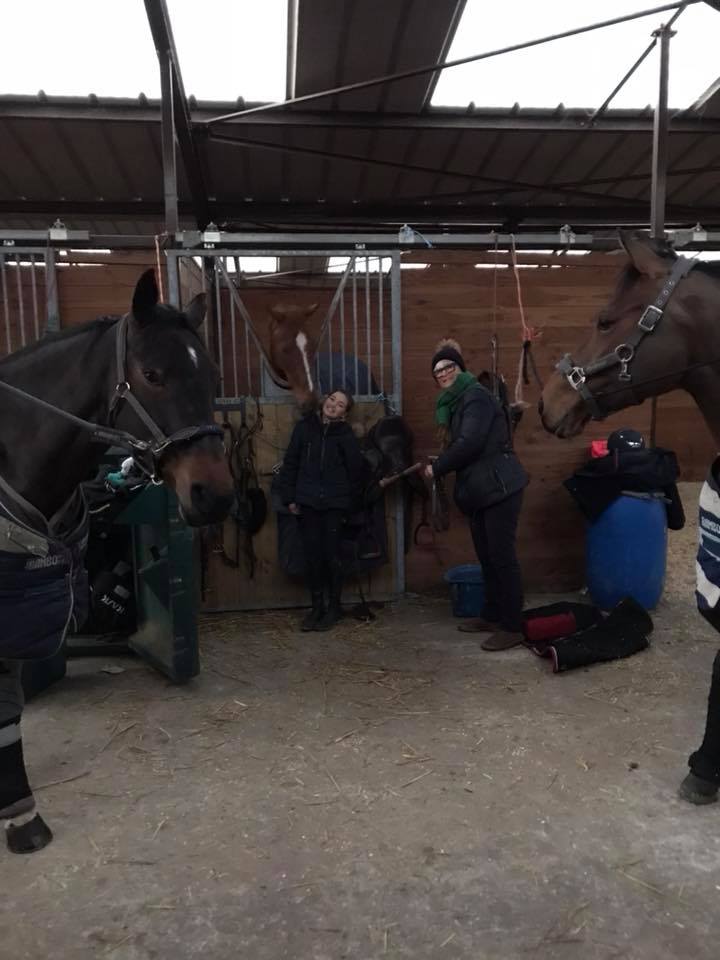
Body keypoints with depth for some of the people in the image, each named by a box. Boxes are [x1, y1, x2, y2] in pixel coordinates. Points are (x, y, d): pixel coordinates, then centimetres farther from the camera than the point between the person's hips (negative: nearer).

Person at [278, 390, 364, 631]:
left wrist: (348, 502, 5)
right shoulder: (304, 427, 4)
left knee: (332, 555, 1)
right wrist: (289, 498, 2)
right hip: (307, 502, 2)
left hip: (334, 504, -1)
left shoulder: (346, 435, 0)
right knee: (312, 555, 5)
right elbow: (290, 463, 6)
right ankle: (316, 607, 18)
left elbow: (355, 470, 5)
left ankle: (334, 607, 17)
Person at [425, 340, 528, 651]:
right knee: (487, 557, 15)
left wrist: (436, 468, -12)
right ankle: (492, 617, 26)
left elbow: (469, 443, -22)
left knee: (502, 556, -5)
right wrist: (440, 465, 2)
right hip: (479, 491, 9)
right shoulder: (454, 403, 17)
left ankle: (512, 627, 2)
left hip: (500, 487, -9)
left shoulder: (476, 396, -12)